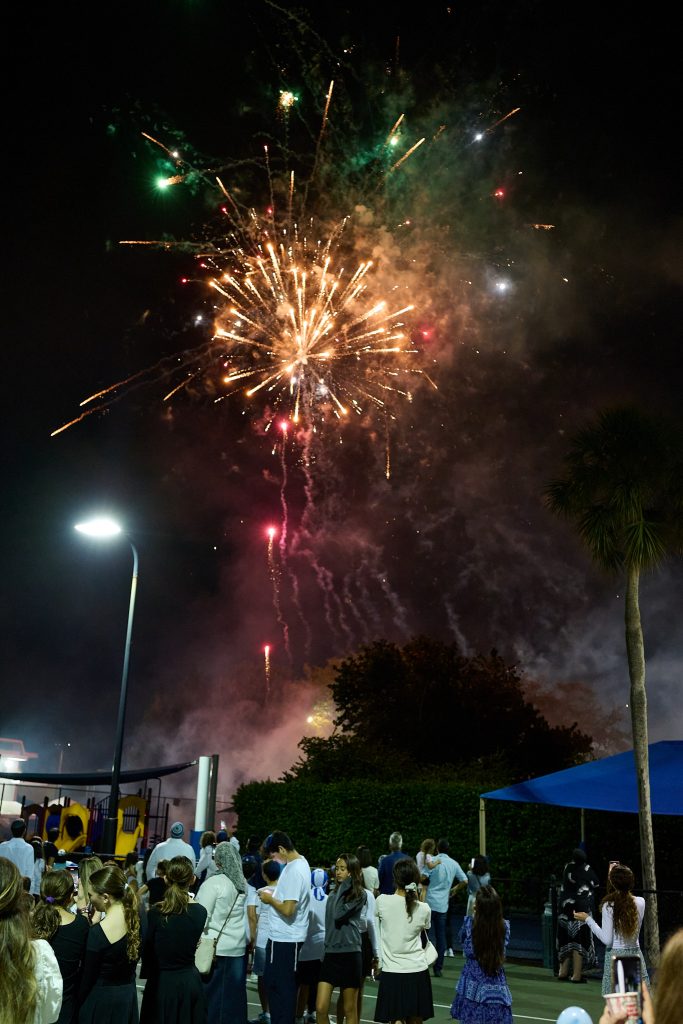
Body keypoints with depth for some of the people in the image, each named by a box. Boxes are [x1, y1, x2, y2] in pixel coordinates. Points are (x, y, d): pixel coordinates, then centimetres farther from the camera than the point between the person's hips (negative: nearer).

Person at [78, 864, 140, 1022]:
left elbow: (88, 977, -14)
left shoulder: (98, 932, -24)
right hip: (129, 996, 6)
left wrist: (79, 1001, 4)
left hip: (102, 999, -6)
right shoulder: (138, 918, -7)